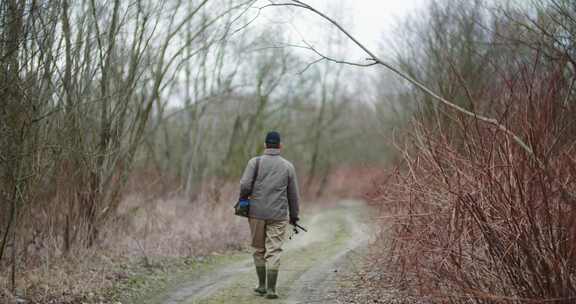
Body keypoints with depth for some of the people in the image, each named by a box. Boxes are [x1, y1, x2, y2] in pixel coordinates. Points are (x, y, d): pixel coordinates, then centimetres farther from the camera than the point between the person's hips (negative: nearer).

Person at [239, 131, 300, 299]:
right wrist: (294, 216, 18)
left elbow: (245, 185, -12)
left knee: (259, 249, 15)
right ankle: (271, 289, -6)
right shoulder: (288, 166, 3)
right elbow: (293, 195, 7)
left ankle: (262, 285, 21)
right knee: (273, 252, 0)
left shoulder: (255, 162, -2)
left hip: (257, 213, 0)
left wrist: (243, 197, 10)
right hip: (278, 215, 0)